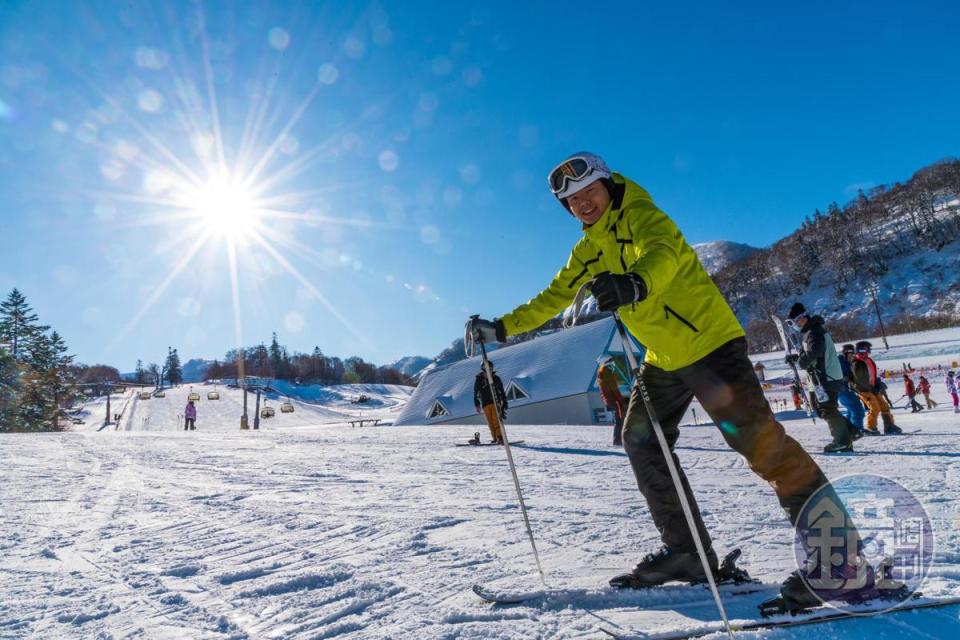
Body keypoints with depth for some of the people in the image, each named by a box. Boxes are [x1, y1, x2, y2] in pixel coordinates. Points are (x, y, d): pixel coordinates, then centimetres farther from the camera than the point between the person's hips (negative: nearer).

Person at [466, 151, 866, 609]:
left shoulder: (640, 214, -14)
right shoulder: (587, 251, 10)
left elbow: (665, 250, -35)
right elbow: (552, 298, 15)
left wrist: (635, 283, -57)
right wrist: (502, 328, 8)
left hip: (710, 340, -8)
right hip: (663, 358, 9)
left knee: (756, 438, -17)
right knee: (641, 442, 9)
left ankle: (838, 549, -2)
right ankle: (685, 550, 19)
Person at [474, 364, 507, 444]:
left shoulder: (496, 379, 1)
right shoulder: (479, 380, 0)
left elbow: (502, 391, 10)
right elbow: (476, 394, 6)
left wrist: (504, 402, 10)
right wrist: (477, 404, -2)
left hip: (496, 402, -1)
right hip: (485, 404, 1)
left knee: (497, 420, -15)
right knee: (490, 422, 0)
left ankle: (500, 437, -18)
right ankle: (495, 438, 6)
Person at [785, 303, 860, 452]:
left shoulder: (813, 332, -17)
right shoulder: (808, 332, 15)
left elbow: (813, 352, -30)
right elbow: (808, 353, 24)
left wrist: (800, 362, -14)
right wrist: (794, 357, 10)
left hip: (826, 377, -10)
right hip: (826, 376, 10)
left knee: (827, 409, -5)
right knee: (823, 408, 16)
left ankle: (842, 441, 1)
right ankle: (850, 430, 21)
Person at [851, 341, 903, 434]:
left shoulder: (869, 361, 10)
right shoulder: (857, 364, -17)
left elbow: (873, 375, 19)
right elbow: (860, 380, -19)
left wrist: (878, 383, 3)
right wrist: (872, 388, -17)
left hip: (873, 389, 9)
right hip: (863, 390, -9)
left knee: (884, 406, 6)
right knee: (875, 408, -15)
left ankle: (889, 426, 12)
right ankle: (870, 428, -3)